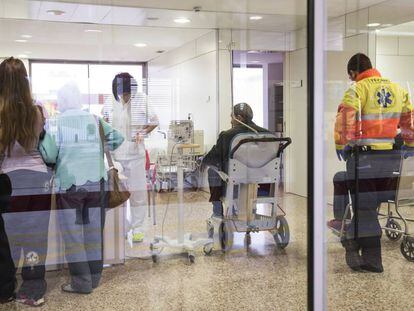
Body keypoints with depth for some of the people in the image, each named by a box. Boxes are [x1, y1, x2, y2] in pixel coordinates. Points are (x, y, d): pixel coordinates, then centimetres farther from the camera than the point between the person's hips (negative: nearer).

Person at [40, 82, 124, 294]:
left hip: (69, 185, -4)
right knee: (94, 232, 13)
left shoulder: (56, 123, -6)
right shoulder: (95, 120, 4)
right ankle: (94, 277, 23)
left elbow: (49, 156, -12)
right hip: (96, 183, 4)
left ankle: (81, 282, 9)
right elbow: (117, 138, 6)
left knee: (73, 234, 6)